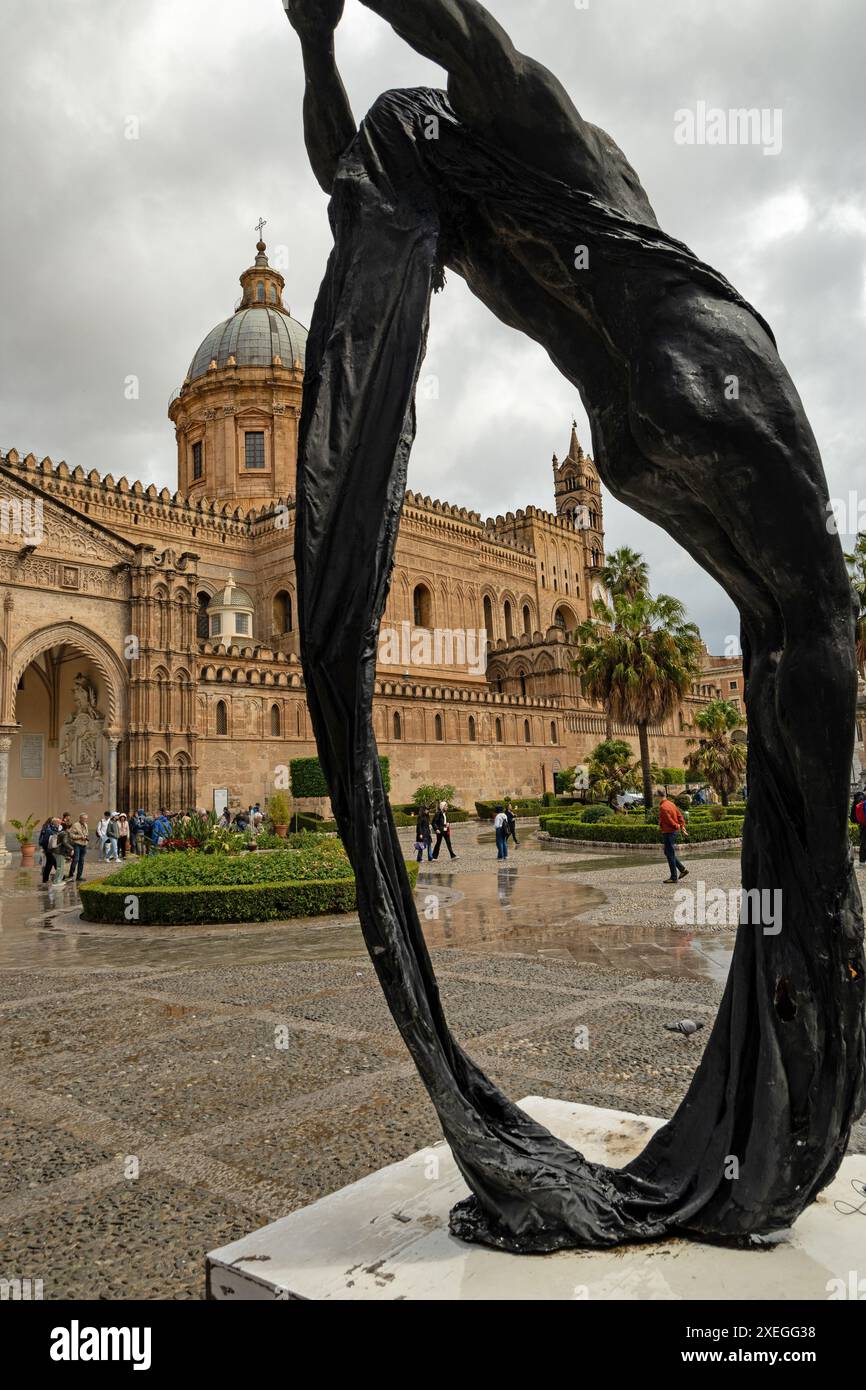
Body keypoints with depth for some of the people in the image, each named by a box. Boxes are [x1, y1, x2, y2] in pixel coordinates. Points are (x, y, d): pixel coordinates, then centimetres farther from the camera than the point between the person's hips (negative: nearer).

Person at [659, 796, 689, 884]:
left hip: (668, 833, -9)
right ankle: (683, 869, 19)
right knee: (668, 853, 19)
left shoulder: (663, 807, -19)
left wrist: (677, 826, -4)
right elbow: (680, 816, 9)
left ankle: (673, 877, 3)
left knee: (670, 855, -2)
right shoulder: (671, 804, 10)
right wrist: (682, 827, 4)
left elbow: (669, 820, -20)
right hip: (674, 831, 9)